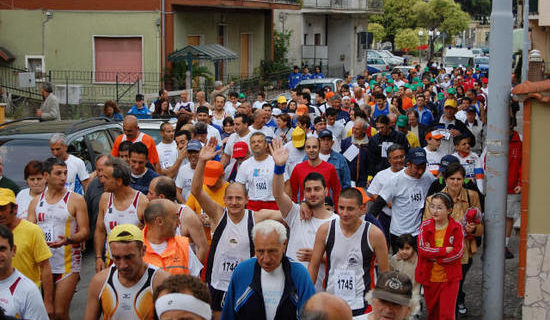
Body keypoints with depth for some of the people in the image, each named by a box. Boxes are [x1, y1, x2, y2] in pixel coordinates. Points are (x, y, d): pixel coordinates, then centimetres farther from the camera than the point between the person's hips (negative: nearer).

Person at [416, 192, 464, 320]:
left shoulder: (456, 228, -7)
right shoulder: (425, 226, -4)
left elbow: (458, 253, -14)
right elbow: (422, 250, -15)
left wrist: (433, 254, -16)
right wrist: (445, 250, -18)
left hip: (450, 278, -2)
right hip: (429, 277, 2)